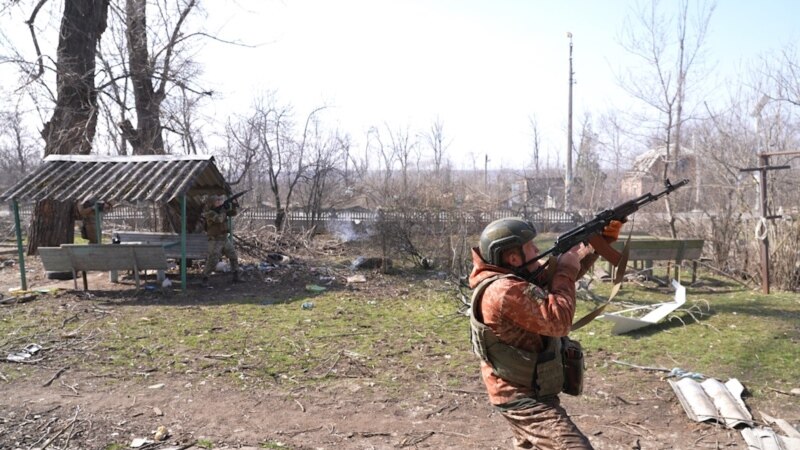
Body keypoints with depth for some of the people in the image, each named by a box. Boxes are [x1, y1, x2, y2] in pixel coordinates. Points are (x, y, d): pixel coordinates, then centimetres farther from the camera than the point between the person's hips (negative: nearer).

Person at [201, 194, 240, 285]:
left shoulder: (221, 208, 4)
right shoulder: (209, 213, -17)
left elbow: (234, 213, 4)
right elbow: (219, 219, -32)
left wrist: (235, 206, -15)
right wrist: (224, 209, -22)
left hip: (225, 239, 7)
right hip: (215, 241, -7)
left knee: (233, 257, 11)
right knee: (212, 261, -13)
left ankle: (236, 274, 25)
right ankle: (205, 278, 1)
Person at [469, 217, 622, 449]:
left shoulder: (514, 278, 4)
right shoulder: (505, 290, -27)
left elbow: (559, 274, 13)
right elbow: (558, 321, -24)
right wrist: (567, 270, -13)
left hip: (521, 392, 11)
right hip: (525, 399, -11)